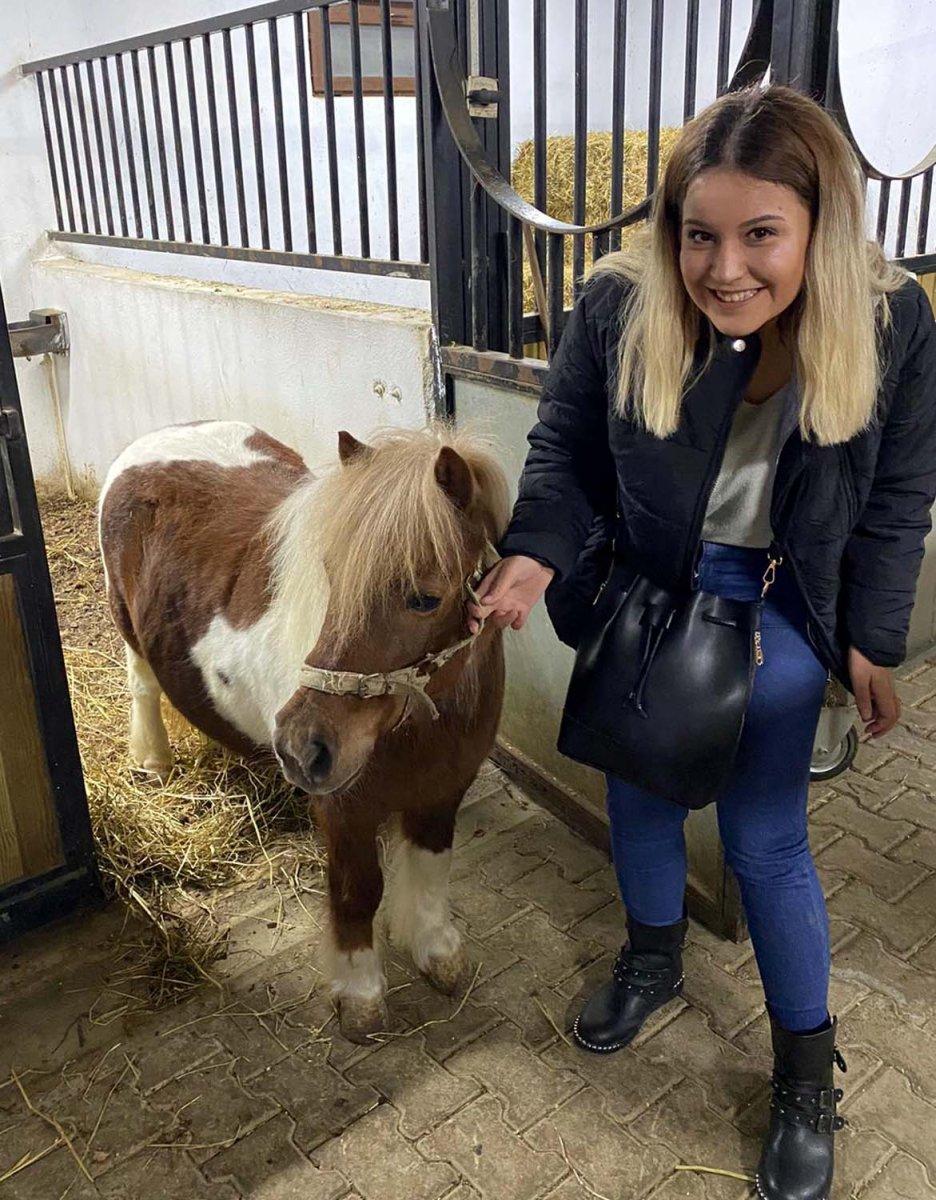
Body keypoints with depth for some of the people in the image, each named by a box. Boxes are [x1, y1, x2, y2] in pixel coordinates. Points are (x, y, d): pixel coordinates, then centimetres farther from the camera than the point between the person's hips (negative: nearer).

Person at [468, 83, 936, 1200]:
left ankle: (807, 1073, 31)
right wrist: (538, 553, -25)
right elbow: (564, 451, -7)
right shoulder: (618, 307, -20)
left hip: (777, 607, -1)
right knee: (639, 780, 20)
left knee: (764, 839, 5)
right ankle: (652, 955, 51)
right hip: (642, 587, 2)